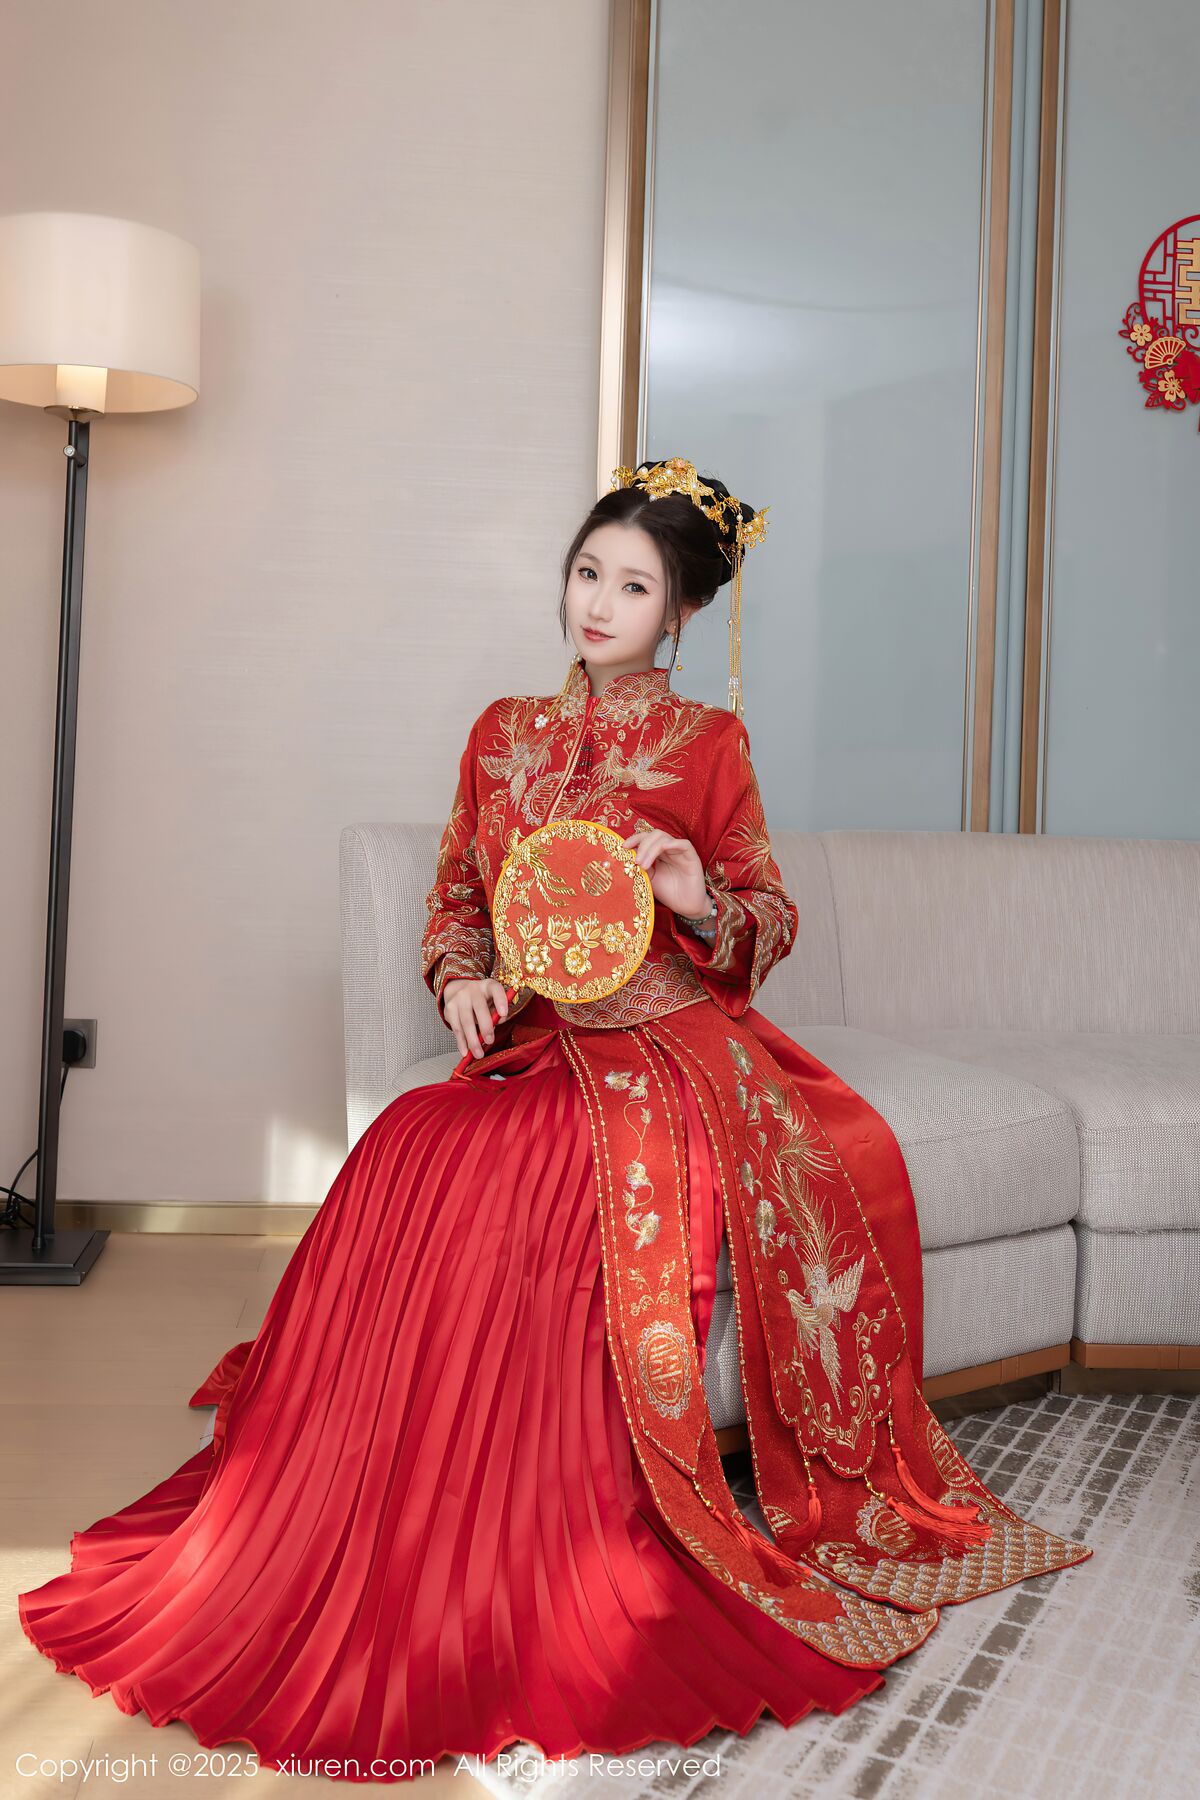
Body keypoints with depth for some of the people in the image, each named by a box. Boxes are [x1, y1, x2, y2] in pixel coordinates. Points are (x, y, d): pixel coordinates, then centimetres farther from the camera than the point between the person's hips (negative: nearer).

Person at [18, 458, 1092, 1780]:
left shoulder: (708, 742, 4)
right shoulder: (504, 730, 14)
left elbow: (771, 922, 5)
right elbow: (455, 892, 18)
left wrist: (702, 898, -17)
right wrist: (462, 979, -2)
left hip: (662, 1042, -3)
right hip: (528, 1043, 4)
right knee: (401, 1164, -25)